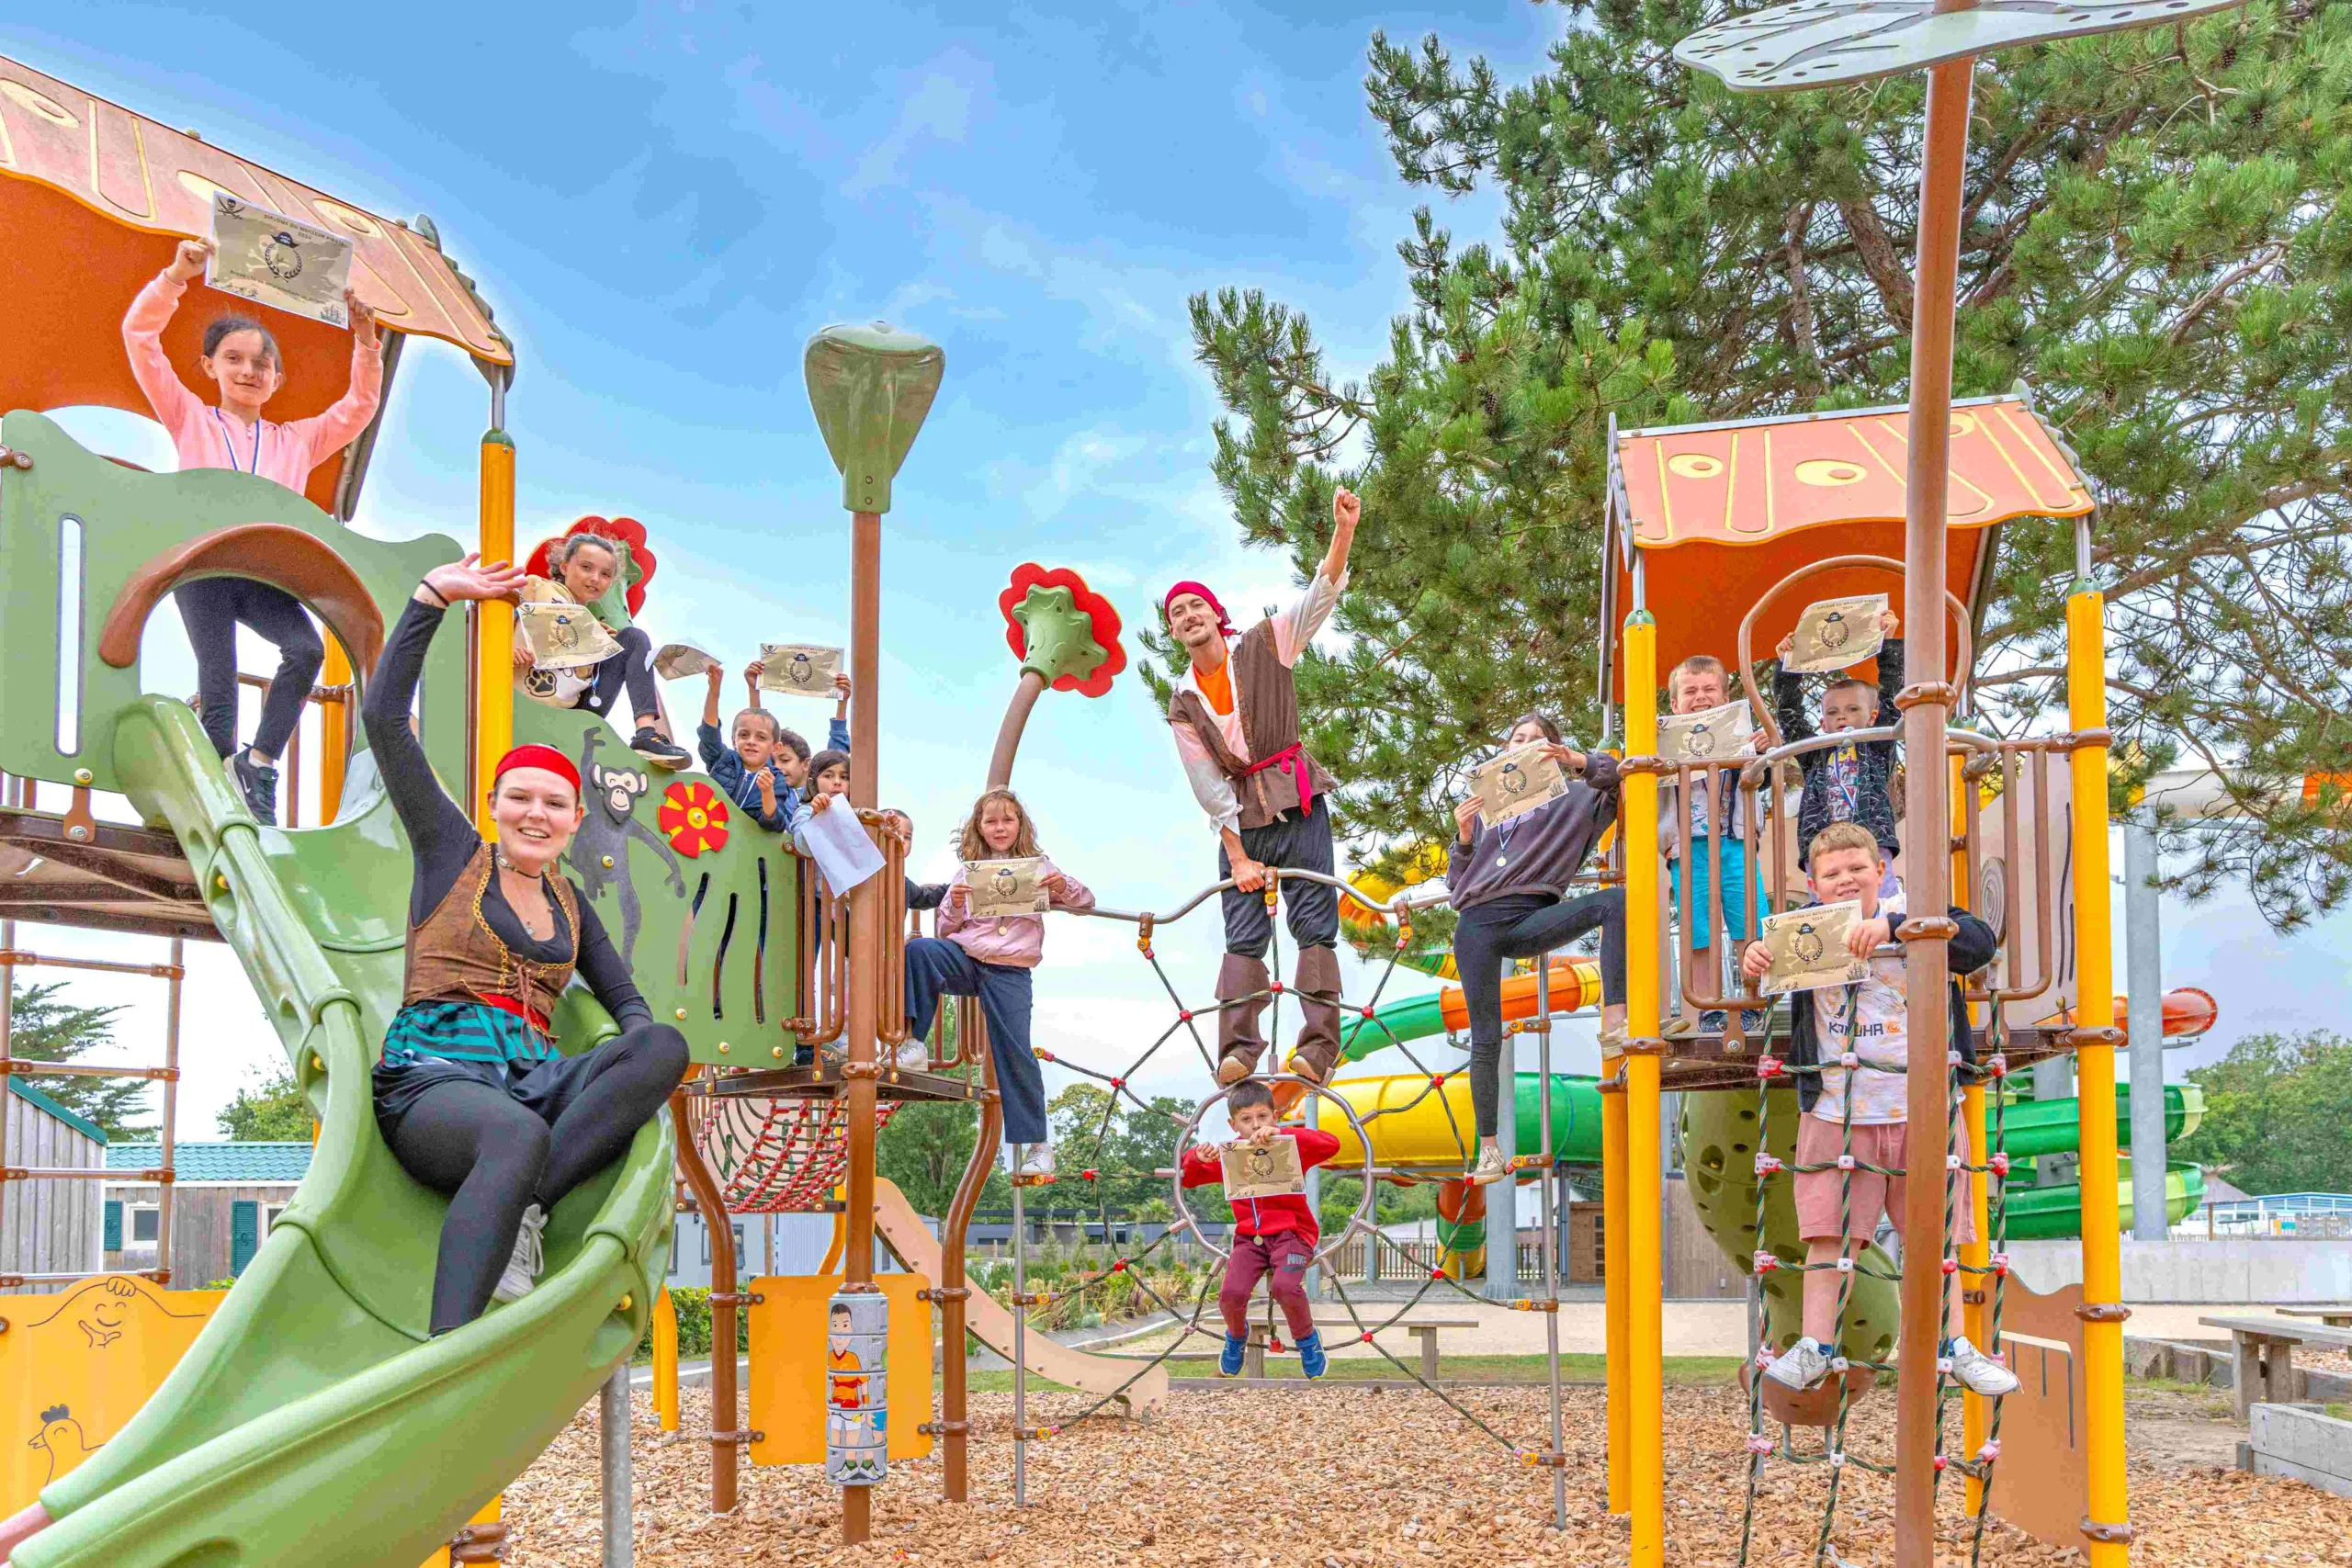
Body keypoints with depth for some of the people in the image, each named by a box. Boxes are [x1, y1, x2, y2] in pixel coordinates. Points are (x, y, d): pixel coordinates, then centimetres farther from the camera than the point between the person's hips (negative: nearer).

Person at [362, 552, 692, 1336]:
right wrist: (433, 597, 5)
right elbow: (384, 718, 6)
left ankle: (521, 1208, -35)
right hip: (434, 1075, -5)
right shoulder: (452, 852, 13)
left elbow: (628, 1001, 22)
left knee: (665, 1045, -25)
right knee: (521, 1138, -42)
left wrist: (630, 1077, -2)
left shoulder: (570, 904, 25)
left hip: (534, 1083, 5)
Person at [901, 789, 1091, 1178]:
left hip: (1010, 973, -1)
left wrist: (1064, 887, -11)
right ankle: (911, 1037, -25)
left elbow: (1087, 901, 10)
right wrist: (954, 905, -8)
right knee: (917, 949, -27)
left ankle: (1036, 1142, 5)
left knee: (1015, 1054, -6)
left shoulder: (1038, 867, 11)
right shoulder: (967, 872, 12)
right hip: (965, 957, 1)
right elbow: (947, 932, 13)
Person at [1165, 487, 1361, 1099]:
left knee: (1314, 924, -8)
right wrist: (1238, 858, -7)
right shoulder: (1183, 703, 6)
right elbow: (1208, 788, 1)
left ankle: (1318, 1045, -14)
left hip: (1299, 803, -2)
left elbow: (1320, 596, -11)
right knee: (1243, 936, -3)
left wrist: (1343, 534, -28)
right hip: (1241, 816, 2)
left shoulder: (1264, 646, 2)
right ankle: (1237, 1048, -8)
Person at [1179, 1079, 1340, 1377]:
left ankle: (1306, 1339, 1)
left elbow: (1331, 1144, -20)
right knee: (1231, 1293, -22)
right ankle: (1237, 1335, 15)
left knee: (1285, 1286, -31)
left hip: (1291, 1232, -3)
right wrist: (1197, 1157, -12)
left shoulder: (1290, 1148, -3)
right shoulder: (1228, 1154, 8)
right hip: (1249, 1237, 3)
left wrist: (1282, 1134, -30)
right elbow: (1188, 1178, 13)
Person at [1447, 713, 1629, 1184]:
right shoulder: (1484, 807, 26)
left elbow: (1616, 776, 4)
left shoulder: (1570, 797, 19)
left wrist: (1579, 760, -11)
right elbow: (1456, 881, 23)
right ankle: (1489, 1149, 7)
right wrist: (1463, 837, 4)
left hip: (1532, 919, -2)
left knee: (1617, 900, -29)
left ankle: (1614, 1020, -36)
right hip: (1478, 925, 2)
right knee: (1485, 1039, -4)